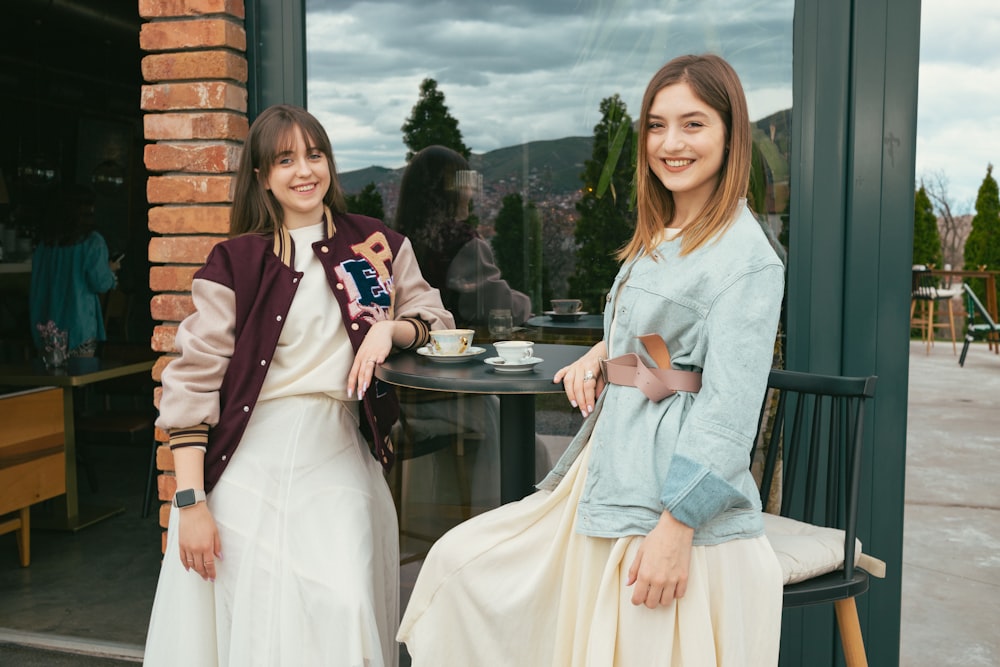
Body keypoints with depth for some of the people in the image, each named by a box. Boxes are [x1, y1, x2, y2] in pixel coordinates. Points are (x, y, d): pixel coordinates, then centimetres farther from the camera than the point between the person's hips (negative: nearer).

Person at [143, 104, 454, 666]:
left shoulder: (376, 245, 7)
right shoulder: (237, 262, 0)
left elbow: (436, 320, 15)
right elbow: (193, 381, -3)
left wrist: (390, 329, -8)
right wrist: (191, 501, -8)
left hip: (338, 456, 2)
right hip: (249, 462, -1)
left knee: (345, 610, -8)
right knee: (256, 620, 0)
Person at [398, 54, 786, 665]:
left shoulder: (748, 258, -13)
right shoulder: (655, 237, 13)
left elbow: (729, 412, -18)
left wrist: (676, 527, -21)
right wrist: (602, 352, 5)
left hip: (681, 497, -9)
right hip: (607, 475, 9)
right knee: (461, 563, 10)